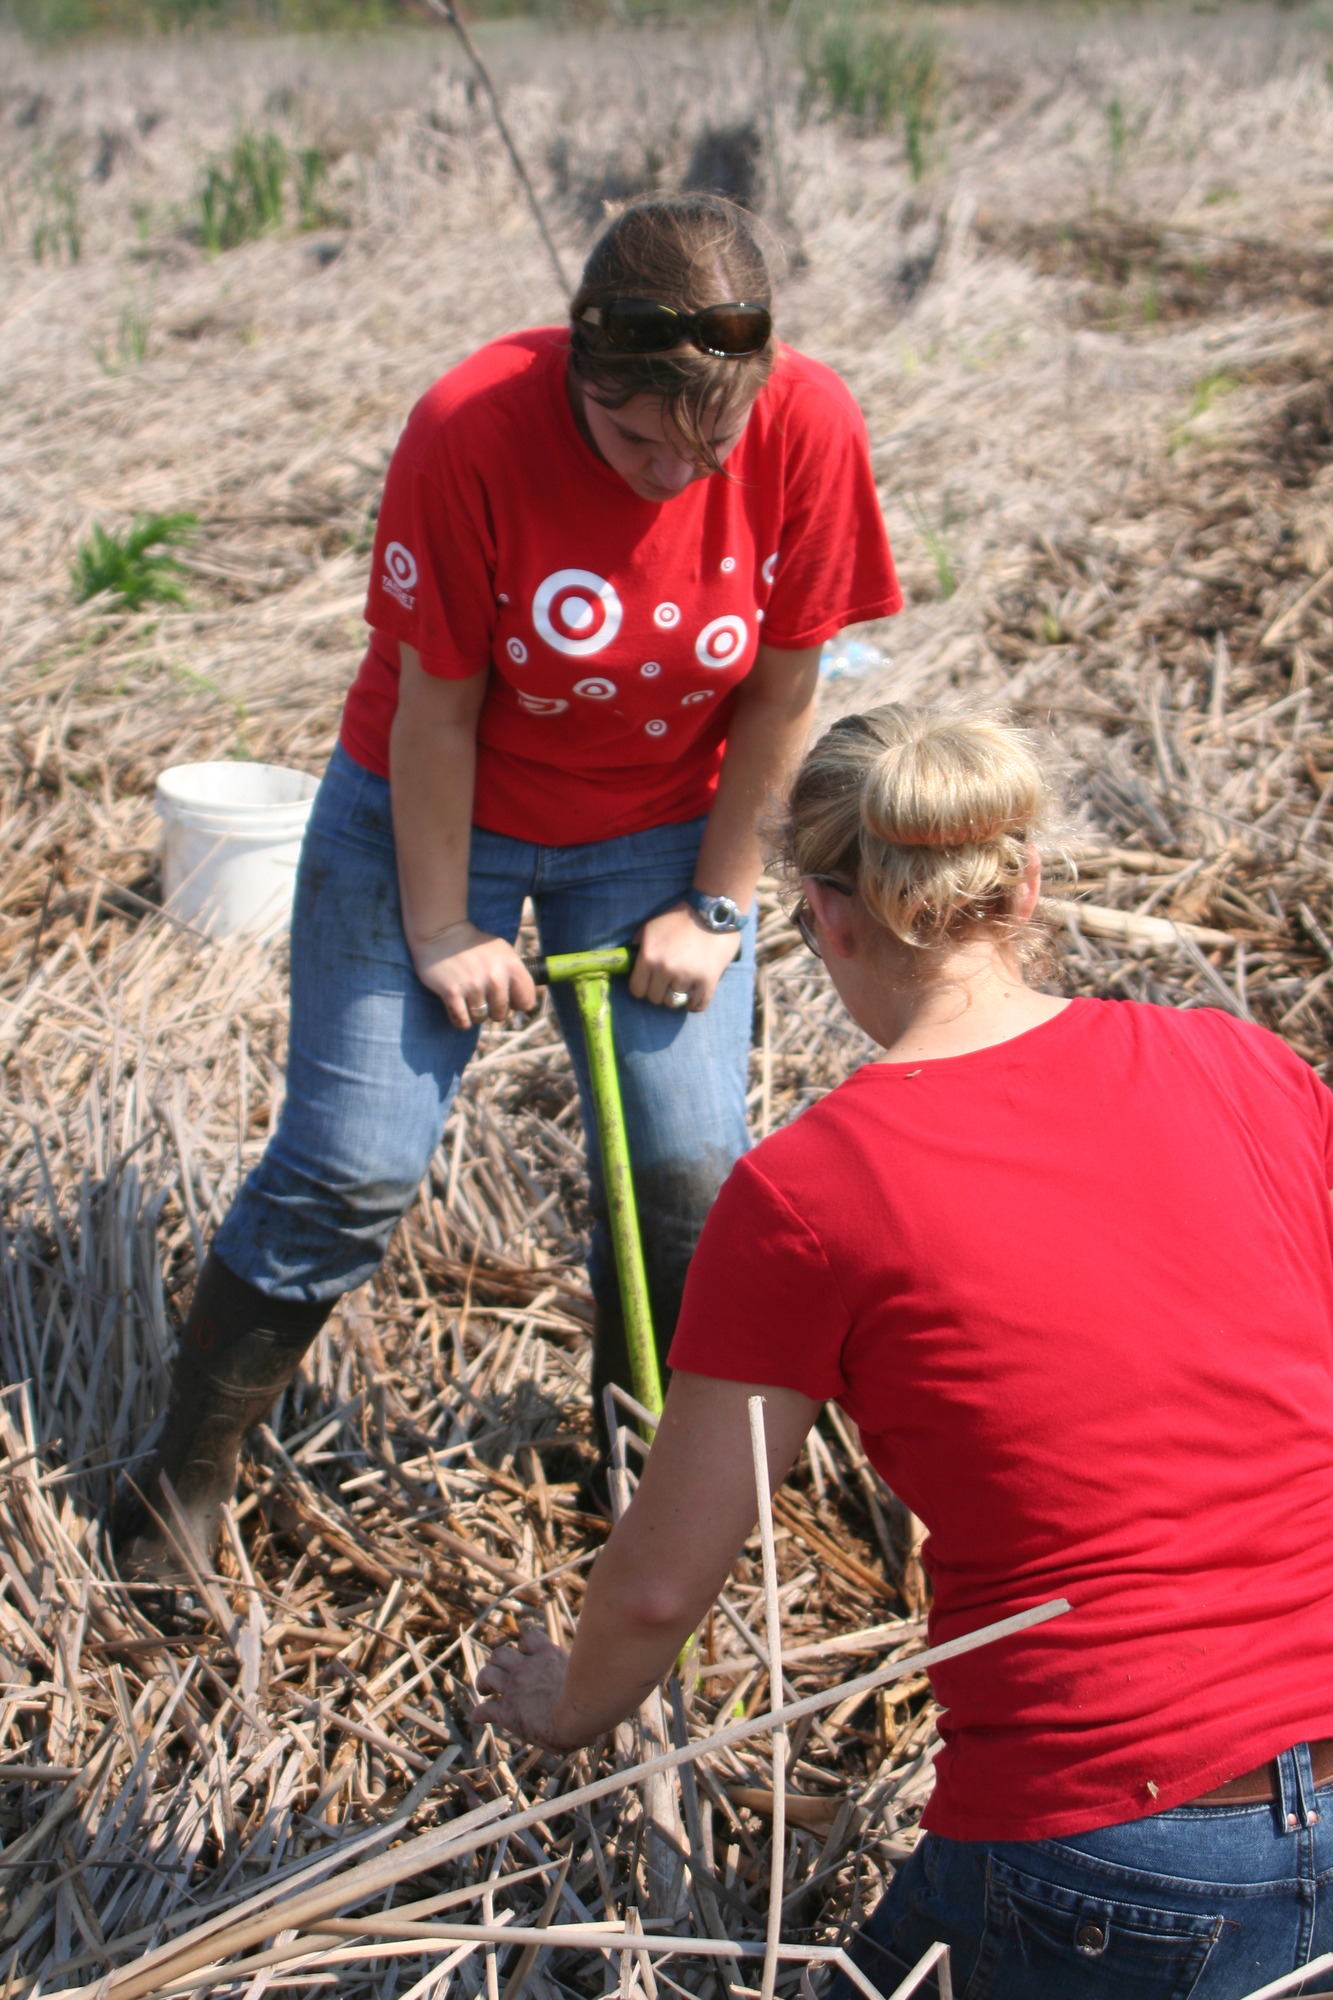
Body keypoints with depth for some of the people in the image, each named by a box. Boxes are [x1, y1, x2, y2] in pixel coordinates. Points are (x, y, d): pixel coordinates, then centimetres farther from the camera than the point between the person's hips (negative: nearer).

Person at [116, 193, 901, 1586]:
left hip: (659, 830, 2)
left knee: (688, 1167, -4)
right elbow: (433, 704, -19)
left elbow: (782, 690, -10)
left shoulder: (808, 431, -22)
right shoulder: (470, 431, -28)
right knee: (353, 1167, -4)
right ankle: (187, 1481, 14)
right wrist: (440, 933, -12)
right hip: (434, 817, -2)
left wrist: (713, 907, -6)